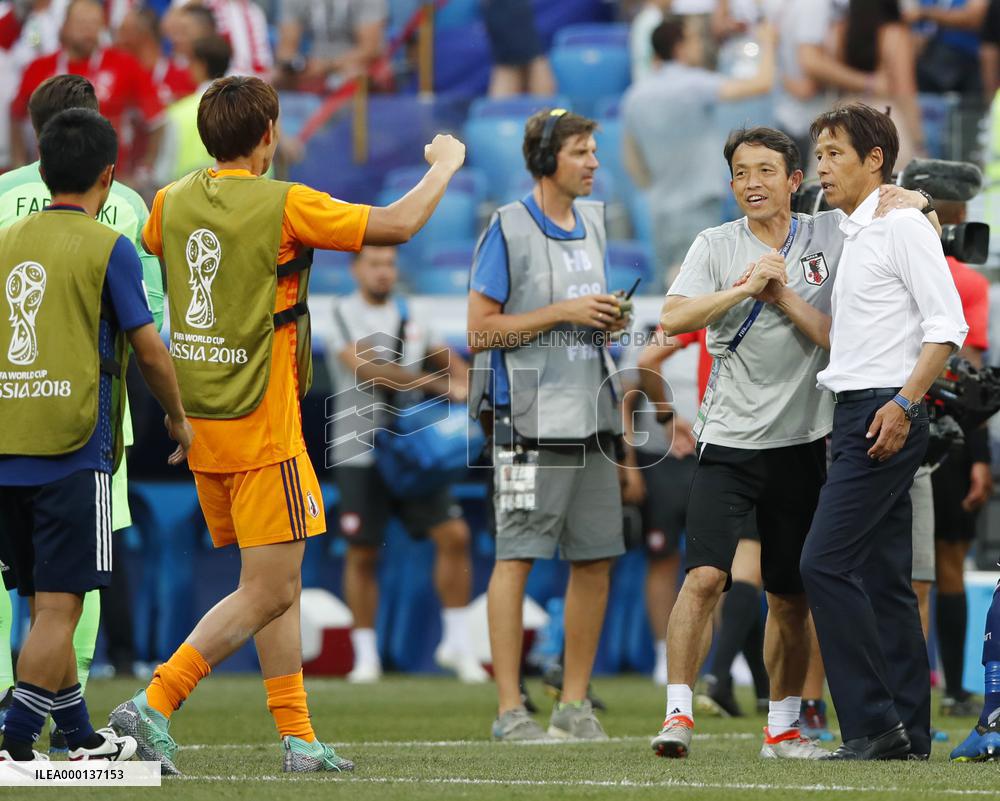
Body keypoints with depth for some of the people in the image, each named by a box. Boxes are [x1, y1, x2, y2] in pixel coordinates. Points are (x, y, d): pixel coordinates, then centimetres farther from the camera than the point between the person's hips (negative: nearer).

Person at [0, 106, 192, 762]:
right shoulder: (107, 247, -6)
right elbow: (148, 348, -3)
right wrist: (178, 417, 13)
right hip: (74, 454, -6)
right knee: (59, 606, -5)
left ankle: (80, 737, 23)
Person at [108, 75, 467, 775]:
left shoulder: (173, 202, 5)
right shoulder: (283, 205, -14)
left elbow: (148, 247, 29)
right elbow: (398, 224, -10)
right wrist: (444, 165, 7)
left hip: (198, 423, 8)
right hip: (260, 427, -8)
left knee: (278, 586, 14)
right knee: (268, 593, -4)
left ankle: (299, 737, 14)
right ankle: (155, 704, -13)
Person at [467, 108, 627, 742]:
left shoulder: (592, 222, 14)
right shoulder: (509, 228, -8)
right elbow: (482, 330, -10)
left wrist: (609, 321, 3)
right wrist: (563, 313, -15)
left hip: (592, 415, 7)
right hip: (532, 418, -7)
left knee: (596, 559, 7)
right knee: (518, 556, -7)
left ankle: (575, 702, 15)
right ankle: (510, 709, -6)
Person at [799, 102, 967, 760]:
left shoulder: (903, 226, -9)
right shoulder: (856, 236, 20)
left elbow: (947, 327, -15)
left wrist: (904, 403, -23)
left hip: (886, 414, -10)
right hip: (857, 412, 10)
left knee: (826, 562, -15)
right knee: (884, 578, 8)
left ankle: (874, 724, -14)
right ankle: (909, 737, 10)